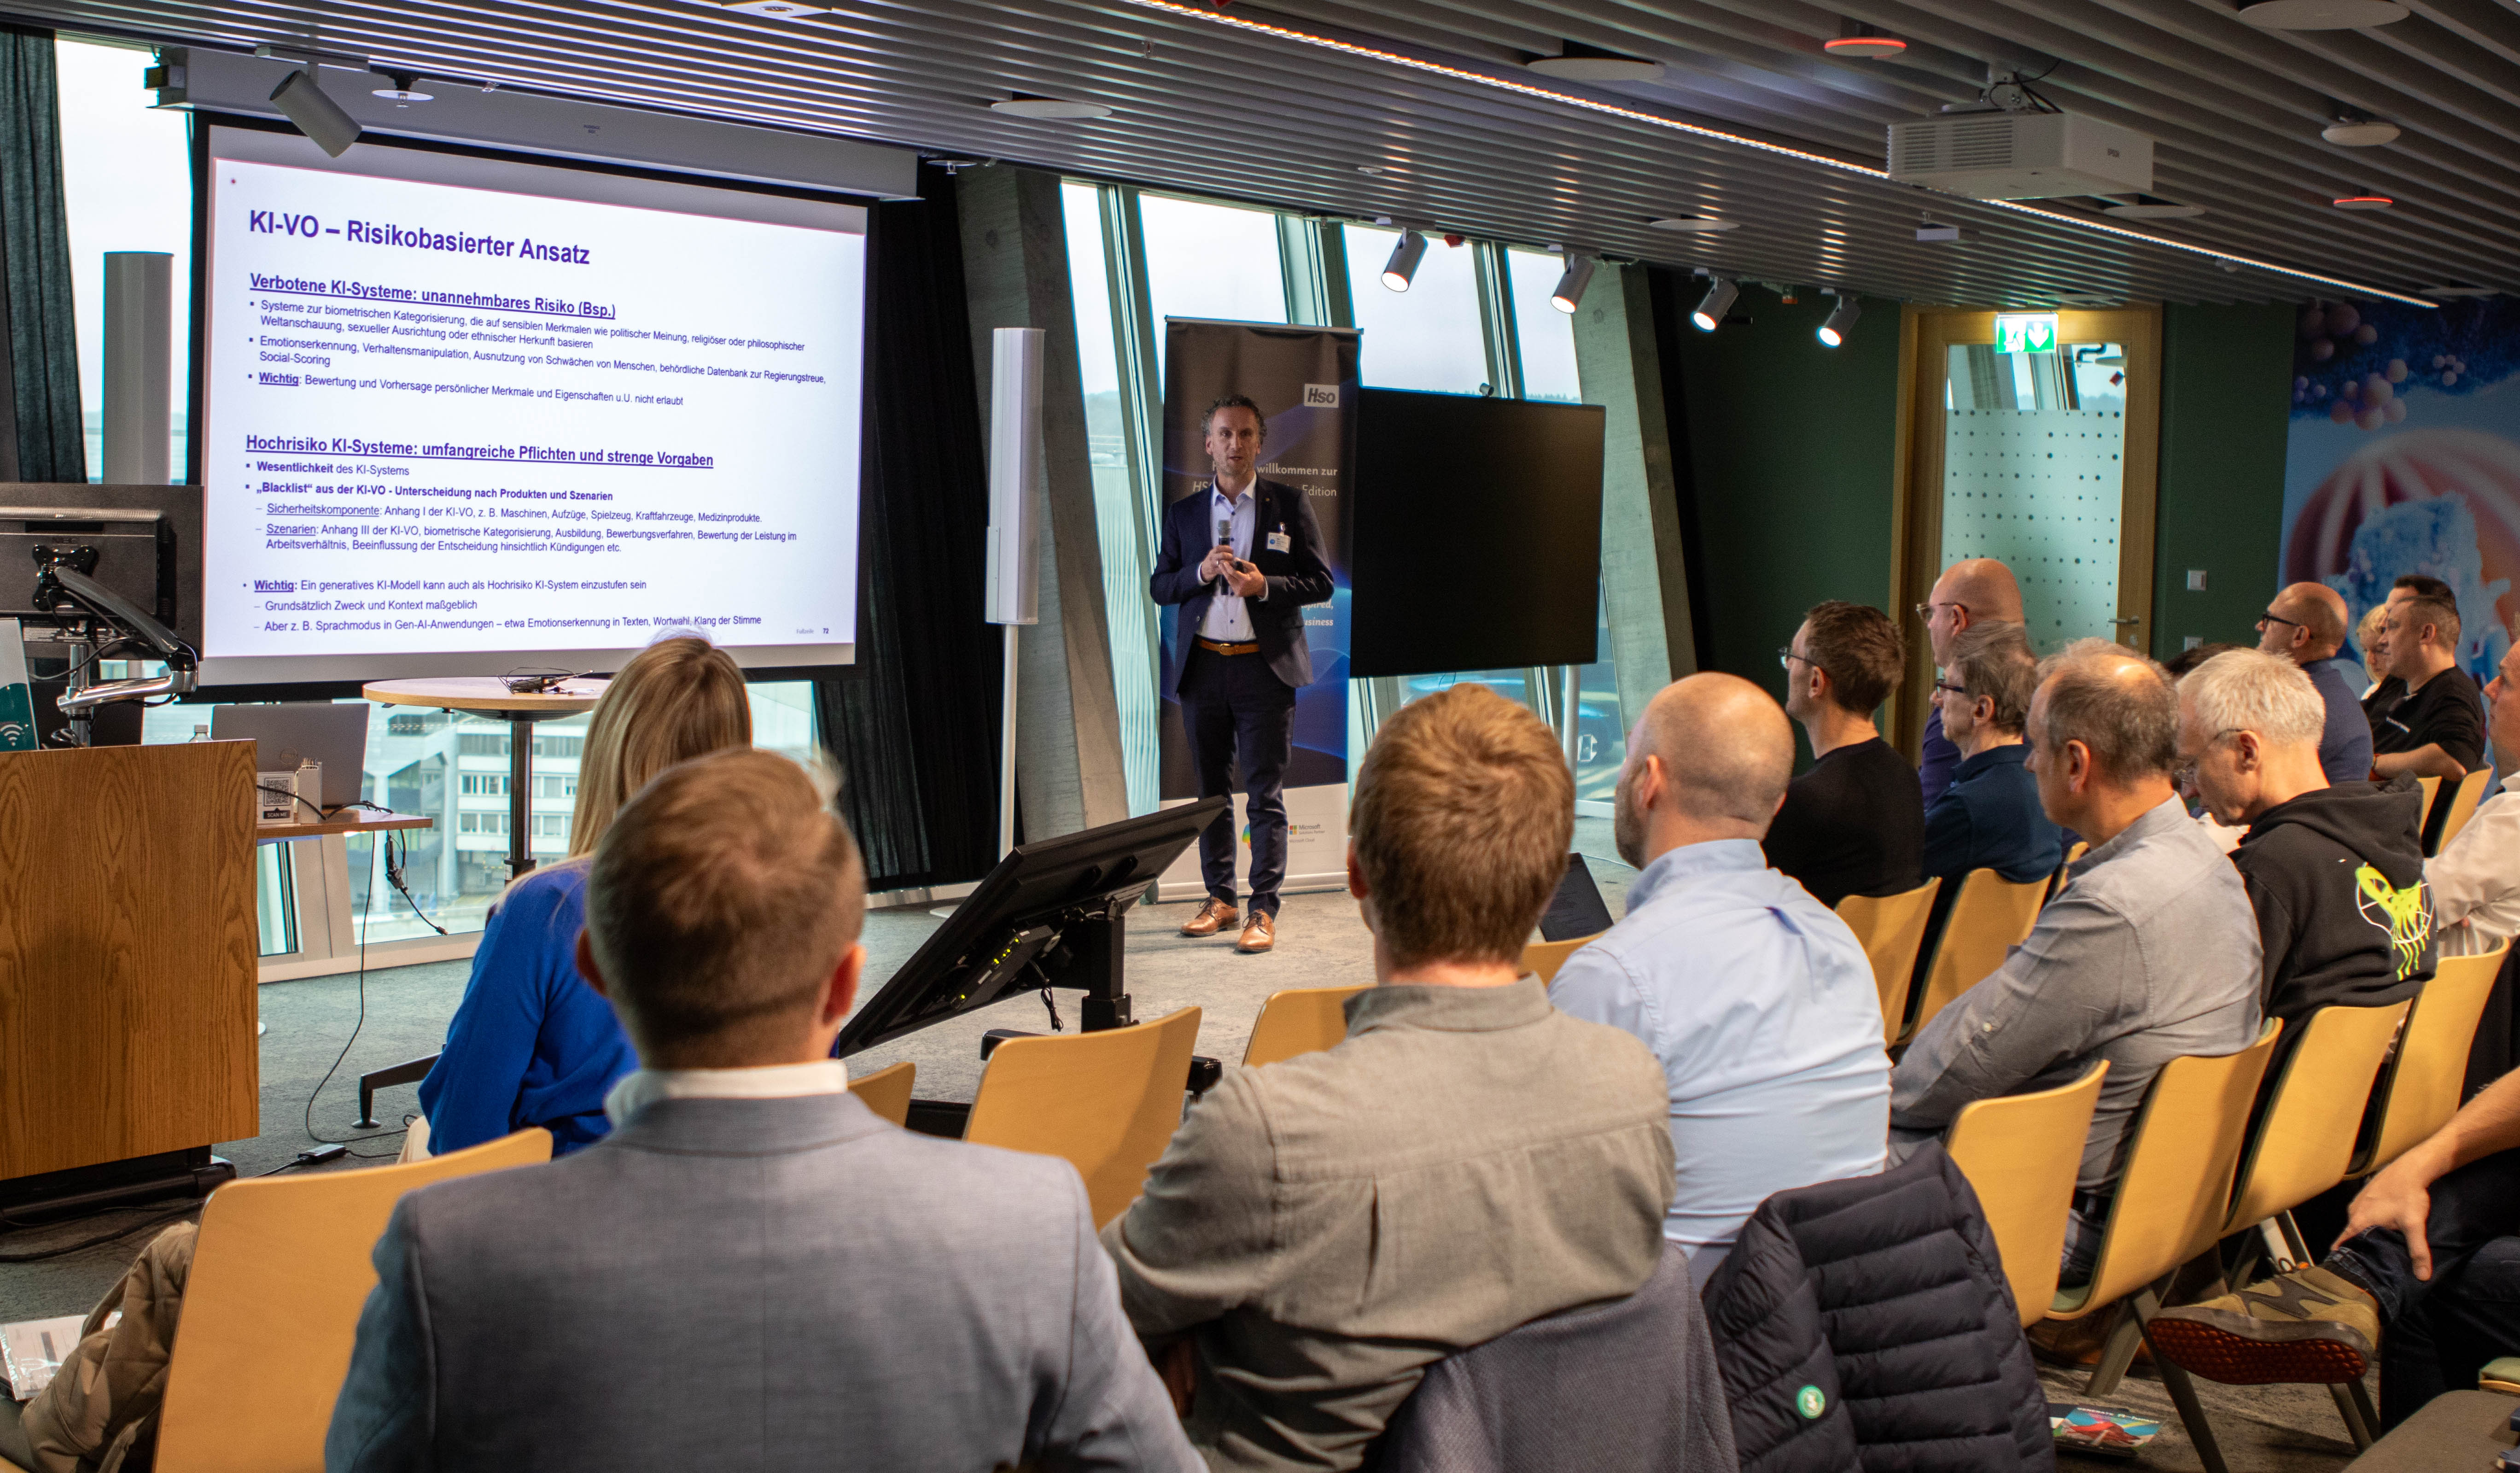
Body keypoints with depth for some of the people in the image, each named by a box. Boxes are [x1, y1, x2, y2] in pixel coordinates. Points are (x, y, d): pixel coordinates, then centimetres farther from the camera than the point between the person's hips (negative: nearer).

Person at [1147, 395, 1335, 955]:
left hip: (1265, 666, -3)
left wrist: (1264, 586, -15)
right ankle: (1220, 898, 19)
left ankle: (1264, 910, -1)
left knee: (1265, 794, -4)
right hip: (1202, 666, 3)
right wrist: (1200, 573, -10)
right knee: (1211, 789, 9)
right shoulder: (1183, 513, 11)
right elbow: (1159, 586, 10)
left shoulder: (1290, 504, 3)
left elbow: (1321, 583, 1)